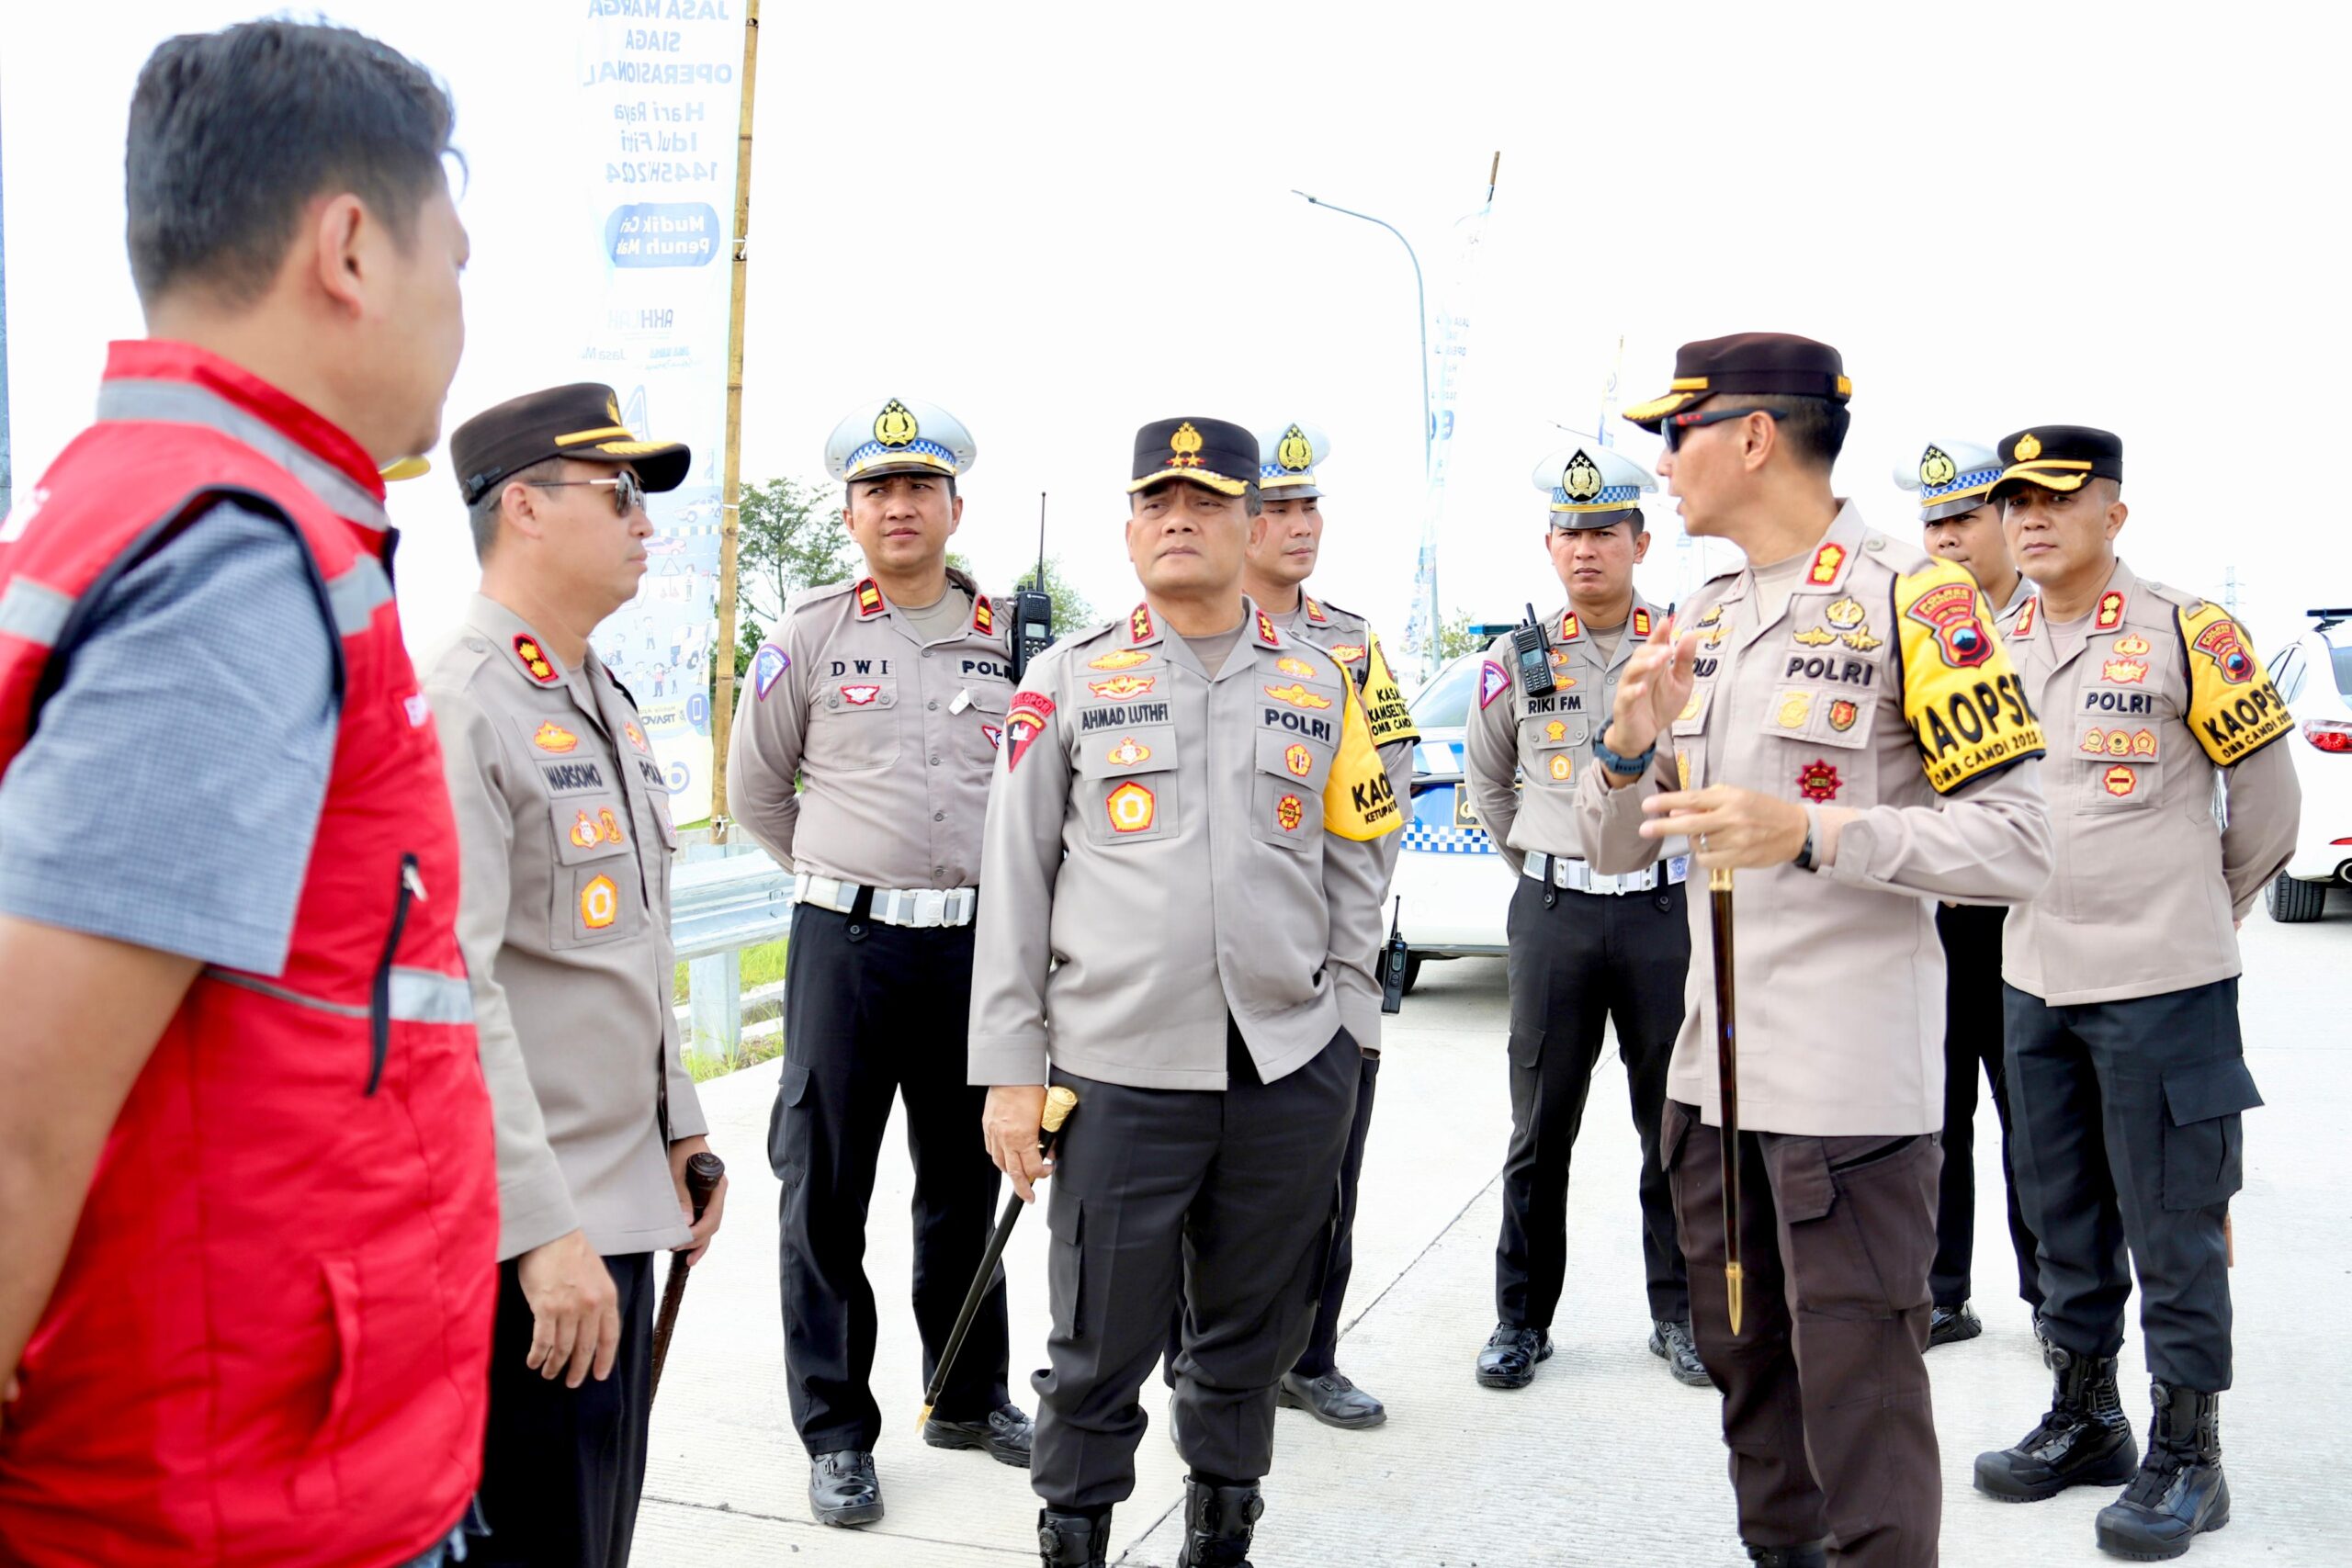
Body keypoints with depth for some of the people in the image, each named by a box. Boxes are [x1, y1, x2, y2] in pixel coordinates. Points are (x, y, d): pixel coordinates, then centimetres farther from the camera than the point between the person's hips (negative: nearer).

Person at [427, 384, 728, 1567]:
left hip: (619, 1204, 9)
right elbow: (452, 990, -23)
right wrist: (546, 1229, -24)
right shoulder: (459, 711, -16)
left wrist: (679, 1124, 20)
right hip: (521, 1238, -9)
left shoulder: (609, 703, 14)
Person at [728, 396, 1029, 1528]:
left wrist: (971, 887, 10)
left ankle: (969, 1396, 31)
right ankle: (836, 1431, 15)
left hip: (975, 942, 2)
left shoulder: (1011, 636, 6)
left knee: (965, 1182, 14)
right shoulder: (810, 634, 0)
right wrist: (847, 881, 11)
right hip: (846, 941, -2)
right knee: (826, 1192, 2)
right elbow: (756, 786, 9)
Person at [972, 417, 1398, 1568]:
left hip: (1290, 1076, 2)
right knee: (1099, 1351, 5)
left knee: (1252, 1337, 15)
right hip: (1119, 1075, -2)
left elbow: (1353, 869, 13)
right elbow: (1013, 883, 2)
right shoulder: (1068, 681, 3)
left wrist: (1341, 1028, 6)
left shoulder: (1320, 682, 9)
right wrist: (1011, 1071, -2)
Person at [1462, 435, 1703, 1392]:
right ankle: (1522, 1319, 17)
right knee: (1540, 1132, 6)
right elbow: (1485, 780, 19)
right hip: (1554, 915, 1)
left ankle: (1679, 1314, 21)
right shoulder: (1517, 659, 5)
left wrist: (1687, 860, 10)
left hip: (1665, 910, -1)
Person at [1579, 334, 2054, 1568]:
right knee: (1746, 1366, 20)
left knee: (1857, 1400, -1)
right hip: (1714, 1061, 8)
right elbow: (1613, 848, 12)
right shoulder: (1700, 620, 12)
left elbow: (2017, 843, -15)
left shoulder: (1911, 597, -10)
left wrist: (1813, 833, -27)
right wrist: (1630, 740, -8)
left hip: (1849, 1078, -7)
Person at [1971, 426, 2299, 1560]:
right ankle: (2083, 1420, 31)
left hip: (2164, 988, -6)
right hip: (2033, 984, 6)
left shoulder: (2186, 634, -9)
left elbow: (2266, 796, 0)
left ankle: (2186, 1457, 16)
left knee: (2173, 1227, 2)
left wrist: (2203, 909, 9)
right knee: (2064, 1218, 16)